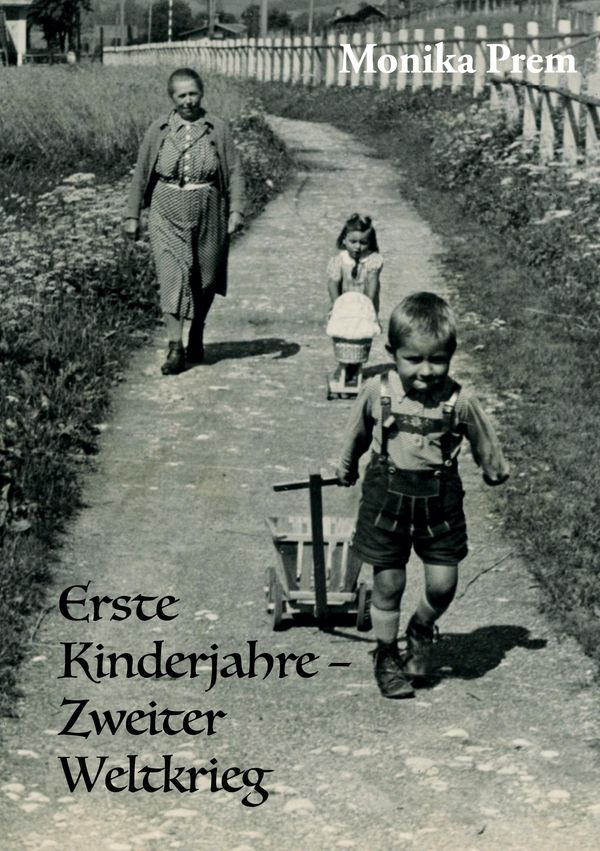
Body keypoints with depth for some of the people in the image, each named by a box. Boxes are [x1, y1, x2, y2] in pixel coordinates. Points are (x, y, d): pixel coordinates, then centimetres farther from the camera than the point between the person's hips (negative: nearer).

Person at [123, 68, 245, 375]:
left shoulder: (217, 129, 0)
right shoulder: (159, 130, 1)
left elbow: (234, 172, 1)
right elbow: (141, 174, 6)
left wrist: (236, 210, -10)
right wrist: (132, 215, 4)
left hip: (207, 213, 1)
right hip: (168, 214, -1)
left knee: (205, 278, 13)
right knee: (172, 277, -10)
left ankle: (197, 335, 37)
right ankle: (175, 348, -8)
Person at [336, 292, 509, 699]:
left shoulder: (460, 401, -15)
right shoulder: (376, 392, -12)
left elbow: (484, 441, 5)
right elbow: (357, 434, 8)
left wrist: (496, 471, 20)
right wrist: (346, 466, 24)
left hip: (440, 500, 0)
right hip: (387, 496, 0)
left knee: (443, 582, 0)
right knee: (388, 584, 7)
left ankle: (422, 630, 32)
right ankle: (387, 654, 28)